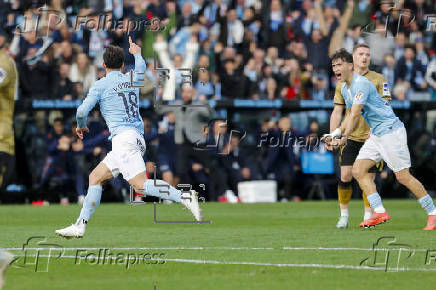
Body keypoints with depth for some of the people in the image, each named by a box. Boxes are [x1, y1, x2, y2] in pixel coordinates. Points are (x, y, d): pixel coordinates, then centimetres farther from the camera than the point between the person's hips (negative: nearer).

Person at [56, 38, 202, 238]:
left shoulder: (101, 85, 2)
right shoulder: (132, 79, 20)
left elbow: (82, 111, -4)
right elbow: (141, 68, 44)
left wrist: (81, 126, 18)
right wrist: (137, 53, 64)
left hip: (124, 137, -8)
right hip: (138, 138, 8)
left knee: (140, 184, -23)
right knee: (95, 177, 13)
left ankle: (184, 197, -37)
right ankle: (80, 226, 11)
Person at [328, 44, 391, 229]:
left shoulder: (378, 80, 1)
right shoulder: (343, 82, 8)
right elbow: (337, 111, 10)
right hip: (350, 136, 2)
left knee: (368, 178, 0)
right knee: (345, 176, -6)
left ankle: (368, 216, 13)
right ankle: (344, 215, 8)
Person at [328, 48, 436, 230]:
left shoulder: (361, 84, -19)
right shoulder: (344, 89, 12)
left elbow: (355, 114, -26)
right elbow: (352, 116, 22)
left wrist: (345, 136, -28)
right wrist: (336, 133, 14)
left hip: (391, 131, -10)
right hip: (376, 135, 10)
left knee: (403, 176, -9)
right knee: (358, 170, -2)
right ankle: (379, 212, -3)